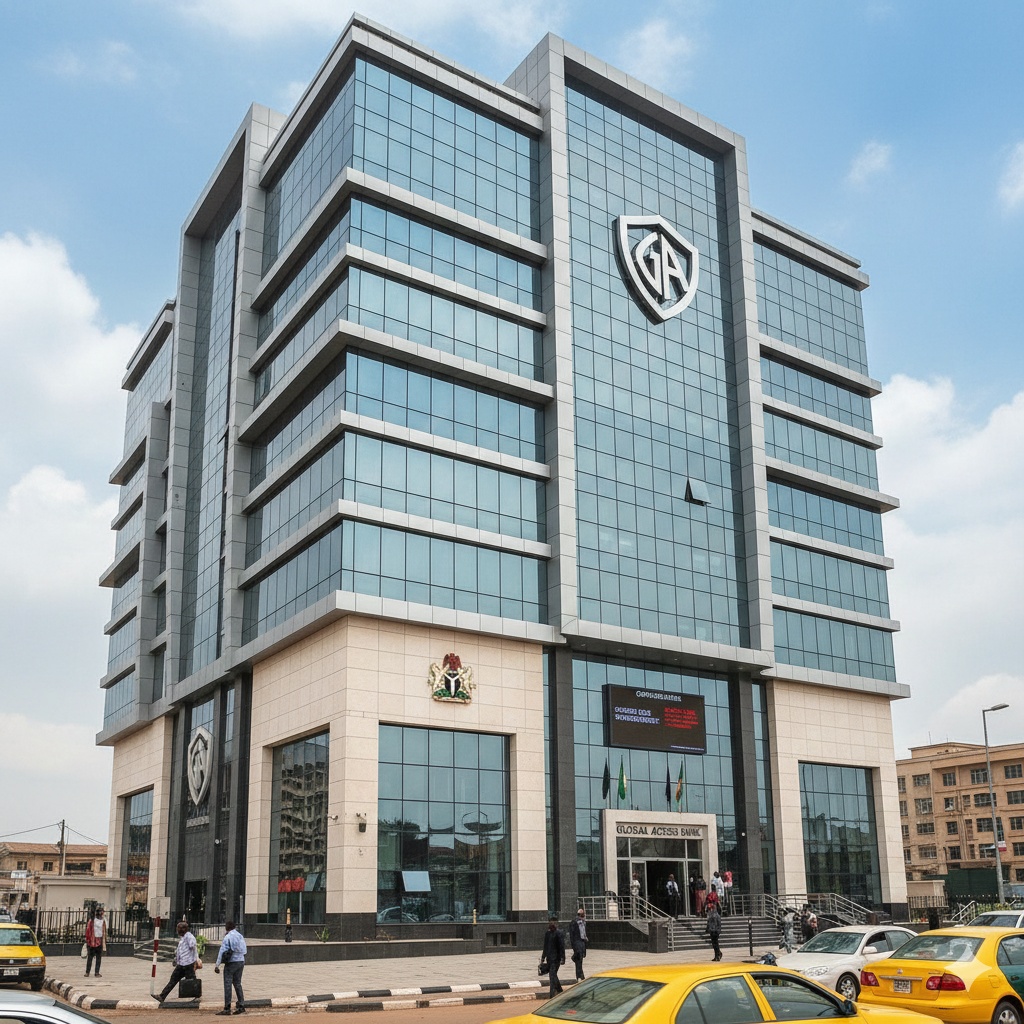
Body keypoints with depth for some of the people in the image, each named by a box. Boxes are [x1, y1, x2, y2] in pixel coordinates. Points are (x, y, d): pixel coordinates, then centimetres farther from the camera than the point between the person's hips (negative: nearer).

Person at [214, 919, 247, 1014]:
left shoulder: (228, 937, -9)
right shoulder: (240, 936, 12)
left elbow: (222, 951, -12)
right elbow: (244, 950, 13)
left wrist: (217, 965, -11)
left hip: (231, 962, -7)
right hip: (241, 961, 7)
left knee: (228, 985, -3)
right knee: (237, 984, 15)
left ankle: (227, 1008, -5)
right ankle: (241, 1006, 14)